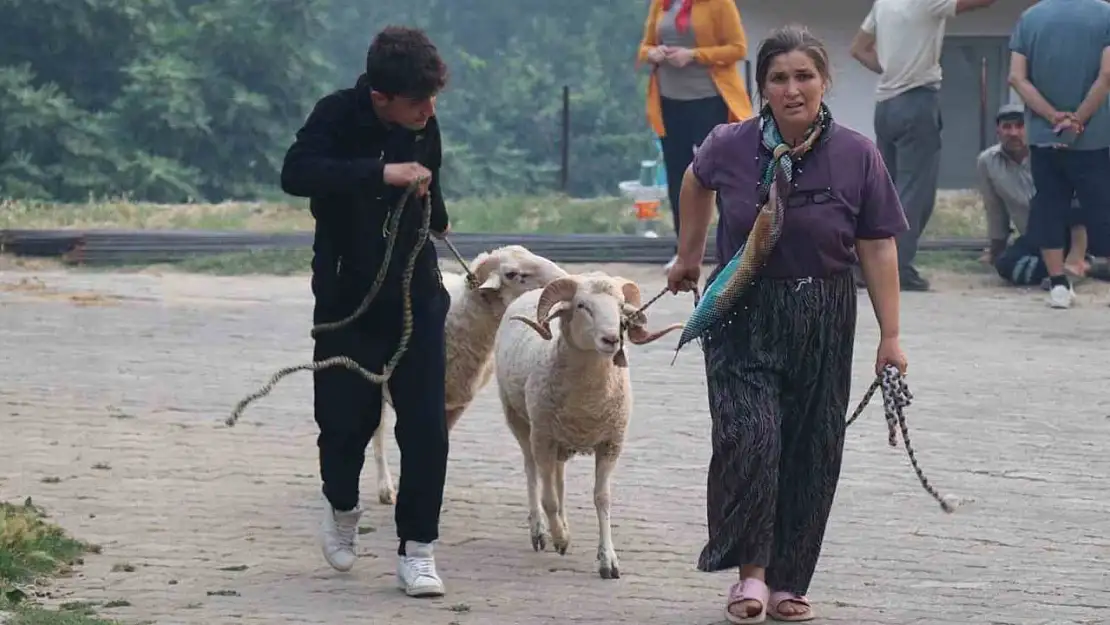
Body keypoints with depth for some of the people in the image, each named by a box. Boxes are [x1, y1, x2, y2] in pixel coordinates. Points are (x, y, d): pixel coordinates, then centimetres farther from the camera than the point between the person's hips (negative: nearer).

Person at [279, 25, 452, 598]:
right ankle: (342, 507, 35)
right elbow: (295, 174, -36)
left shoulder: (425, 128, -2)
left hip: (416, 300, 3)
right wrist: (382, 174, -41)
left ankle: (417, 550, 3)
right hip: (348, 301, -3)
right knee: (346, 422, 3)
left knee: (426, 427, -5)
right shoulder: (338, 116, -17)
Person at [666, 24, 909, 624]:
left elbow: (878, 248, -6)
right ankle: (750, 570, -8)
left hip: (823, 322, 1)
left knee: (811, 451, 5)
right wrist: (689, 257, 26)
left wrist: (890, 336, -9)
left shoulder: (857, 156, -9)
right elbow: (696, 183, 16)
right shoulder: (729, 147, -8)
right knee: (749, 434, -18)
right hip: (742, 315, -1)